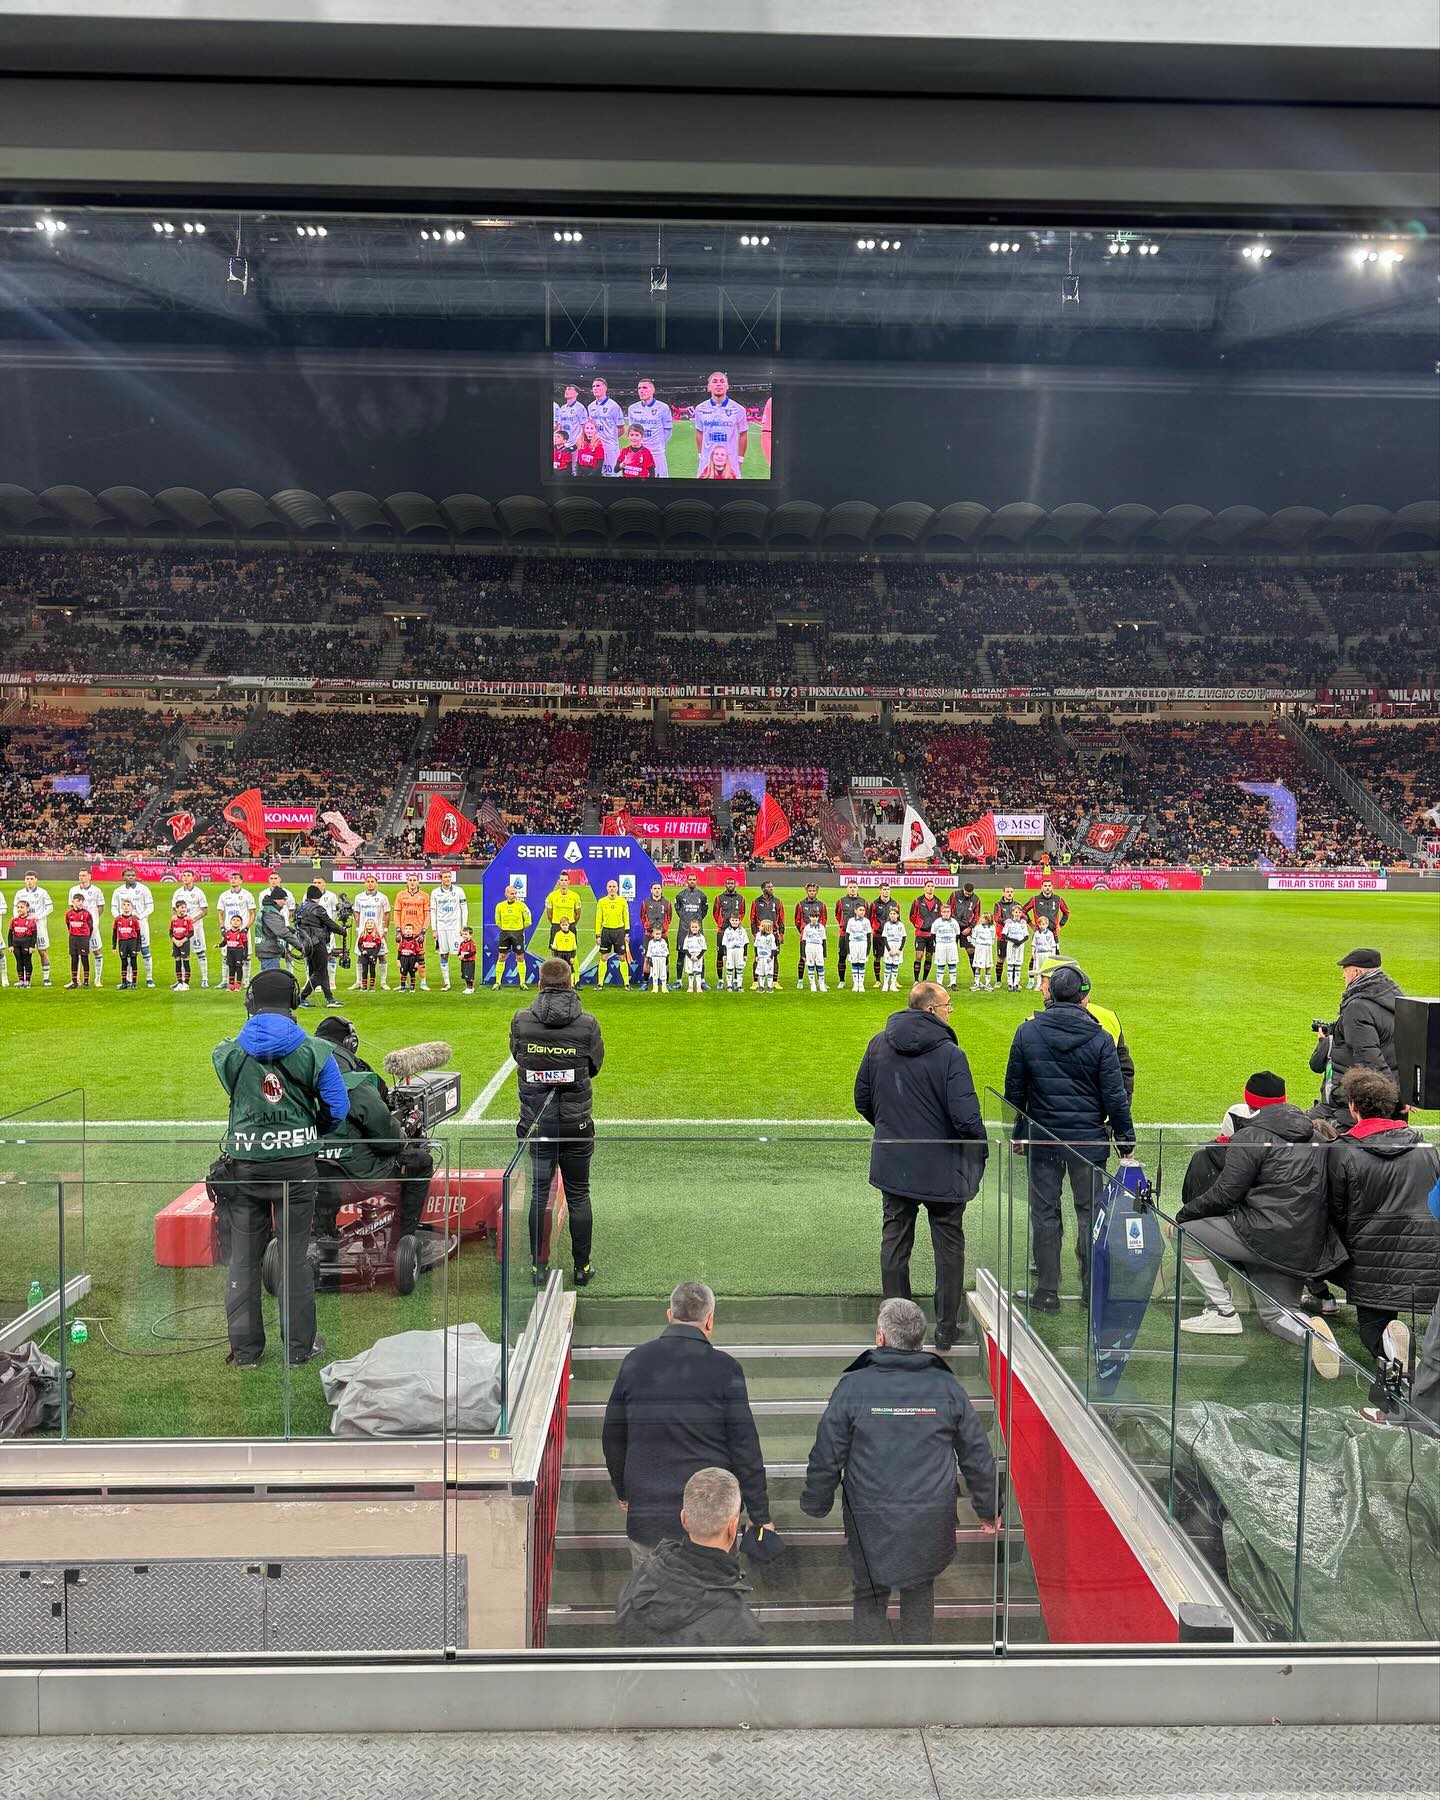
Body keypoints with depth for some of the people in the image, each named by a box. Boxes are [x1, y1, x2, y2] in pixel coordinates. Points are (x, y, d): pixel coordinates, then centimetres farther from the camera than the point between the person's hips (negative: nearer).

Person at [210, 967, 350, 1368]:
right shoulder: (314, 1052, -8)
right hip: (297, 1162, -1)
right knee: (294, 1256, 8)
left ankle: (245, 1349, 19)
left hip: (243, 1166, 1)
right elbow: (338, 1108, -2)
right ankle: (299, 1346, 16)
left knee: (243, 1257, 11)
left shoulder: (227, 1053, -4)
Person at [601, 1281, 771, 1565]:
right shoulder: (724, 1368, -9)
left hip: (646, 1516, 3)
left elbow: (612, 1437, 10)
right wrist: (760, 1517, 0)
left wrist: (623, 1491, 25)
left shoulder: (636, 1361, 1)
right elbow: (745, 1448, -8)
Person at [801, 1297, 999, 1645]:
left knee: (869, 1597, 16)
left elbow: (826, 1456, -5)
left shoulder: (853, 1386, -10)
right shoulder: (946, 1387, -4)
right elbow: (977, 1455, 5)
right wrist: (988, 1510, 18)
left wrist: (815, 1506, 11)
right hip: (930, 1521, 2)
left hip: (870, 1520, -1)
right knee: (920, 1593, 20)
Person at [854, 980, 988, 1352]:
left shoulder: (878, 1045, -1)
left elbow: (862, 1101, 8)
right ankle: (946, 1331, 19)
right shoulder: (949, 1053, -19)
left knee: (894, 1241, 16)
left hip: (892, 1165, 4)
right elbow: (965, 1116, -21)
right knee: (948, 1246, 12)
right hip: (942, 1169, -4)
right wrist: (981, 1150, -2)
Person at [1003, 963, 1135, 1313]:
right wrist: (1125, 1138, 5)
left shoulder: (1027, 1032, -5)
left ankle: (1047, 1292, 13)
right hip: (1088, 1139, -1)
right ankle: (1092, 1290, 19)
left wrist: (1018, 1132, 13)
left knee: (1044, 1212, 8)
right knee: (1090, 1212, 12)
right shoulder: (1100, 1038, -9)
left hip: (1042, 1138, 1)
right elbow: (1114, 1094, -6)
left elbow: (1014, 1088, 2)